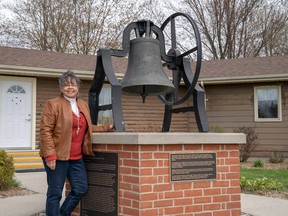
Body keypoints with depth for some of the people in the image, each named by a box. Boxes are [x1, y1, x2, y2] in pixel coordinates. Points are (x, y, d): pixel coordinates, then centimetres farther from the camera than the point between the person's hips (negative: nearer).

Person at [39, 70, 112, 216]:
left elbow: (87, 127, 26)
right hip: (57, 156, -7)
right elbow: (45, 131, -11)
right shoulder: (53, 104, -6)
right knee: (55, 193, 1)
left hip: (76, 157, 7)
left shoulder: (83, 105, 15)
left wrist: (106, 128, 14)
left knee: (81, 189, 10)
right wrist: (50, 155, -19)